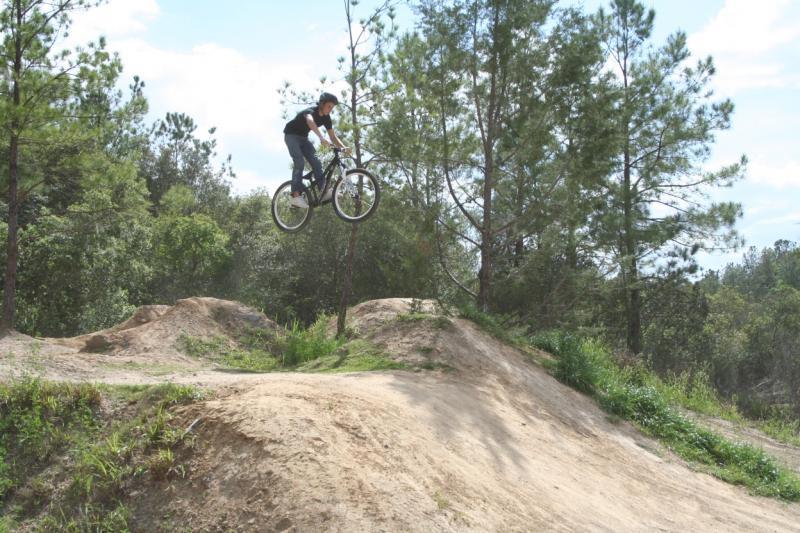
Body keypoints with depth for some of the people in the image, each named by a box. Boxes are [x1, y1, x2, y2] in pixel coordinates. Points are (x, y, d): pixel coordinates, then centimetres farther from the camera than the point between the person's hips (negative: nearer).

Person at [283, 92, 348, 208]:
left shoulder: (326, 118, -6)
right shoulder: (310, 111, -28)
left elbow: (333, 136, -4)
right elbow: (310, 121, -52)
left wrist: (343, 147, -22)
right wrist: (321, 138, -67)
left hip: (303, 138, 7)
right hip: (291, 135, -7)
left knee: (316, 162, -13)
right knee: (299, 163, -23)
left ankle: (325, 191, -22)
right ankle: (296, 196, -28)